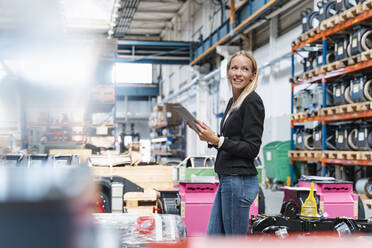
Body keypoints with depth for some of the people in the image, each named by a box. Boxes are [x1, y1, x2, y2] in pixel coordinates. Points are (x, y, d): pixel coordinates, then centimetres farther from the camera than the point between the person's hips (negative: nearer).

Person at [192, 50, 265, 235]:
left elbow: (252, 149, -17)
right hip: (226, 180, 10)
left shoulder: (252, 102, -12)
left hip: (240, 181, -10)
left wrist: (216, 140, -22)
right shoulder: (233, 101, 16)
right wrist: (209, 136, 9)